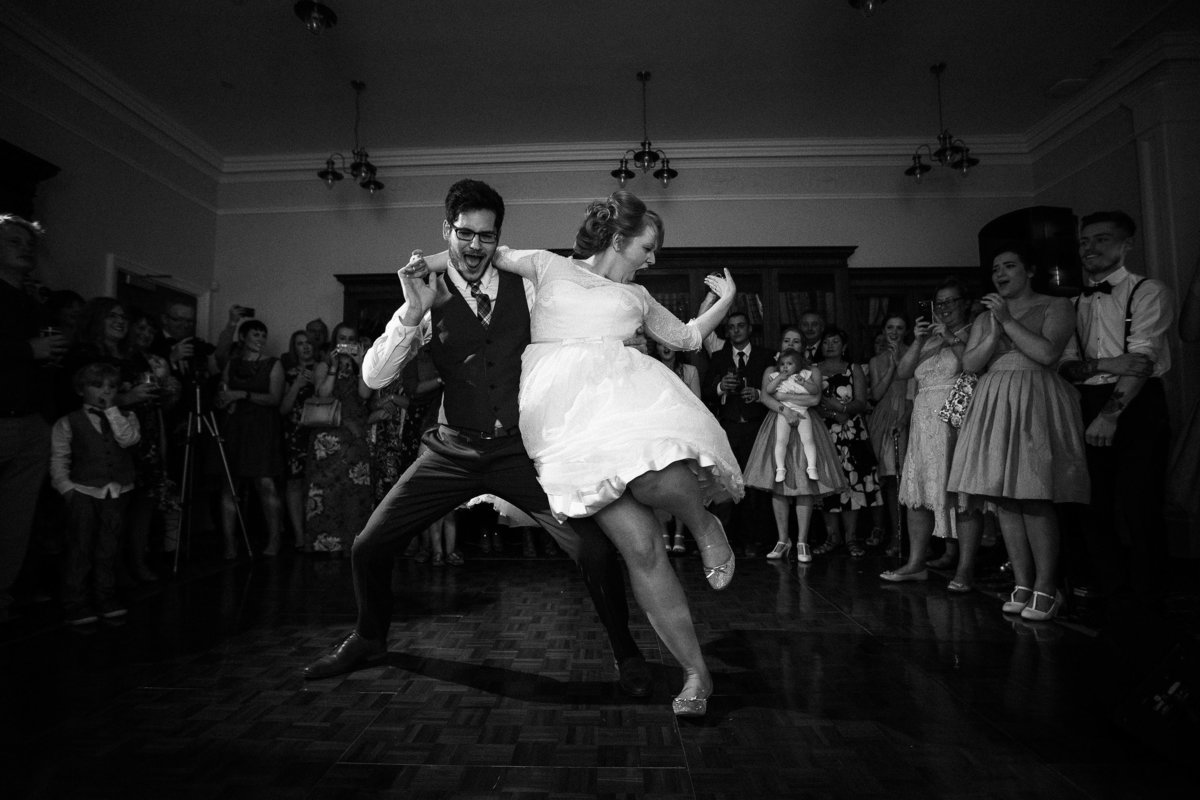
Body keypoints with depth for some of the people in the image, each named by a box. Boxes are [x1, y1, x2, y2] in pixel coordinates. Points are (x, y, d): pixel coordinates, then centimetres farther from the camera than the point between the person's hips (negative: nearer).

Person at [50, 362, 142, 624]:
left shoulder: (125, 418, 8)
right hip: (83, 492, -2)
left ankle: (106, 600, 19)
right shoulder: (68, 423, 2)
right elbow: (59, 460, 2)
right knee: (80, 550, 0)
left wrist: (112, 410, -11)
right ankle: (77, 606, 8)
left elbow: (128, 439, -13)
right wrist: (67, 488, -8)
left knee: (109, 549, 9)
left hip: (117, 493, 2)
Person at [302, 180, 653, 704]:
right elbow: (374, 377, -10)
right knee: (369, 547, 2)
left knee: (595, 550, -14)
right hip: (452, 450, 2)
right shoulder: (429, 302, -1)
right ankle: (368, 640, 35)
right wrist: (413, 311, -22)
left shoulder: (527, 287, 0)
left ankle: (625, 655, 14)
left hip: (520, 448, -1)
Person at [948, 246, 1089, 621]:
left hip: (1036, 405, -5)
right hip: (994, 406, 5)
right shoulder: (984, 317, 18)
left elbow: (1048, 354, -11)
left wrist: (1008, 321, -8)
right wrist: (995, 330, -6)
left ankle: (1045, 589, 1)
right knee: (1004, 498, 2)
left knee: (1035, 499, -9)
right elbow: (970, 364, 7)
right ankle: (1022, 585, 9)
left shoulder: (1056, 306, 5)